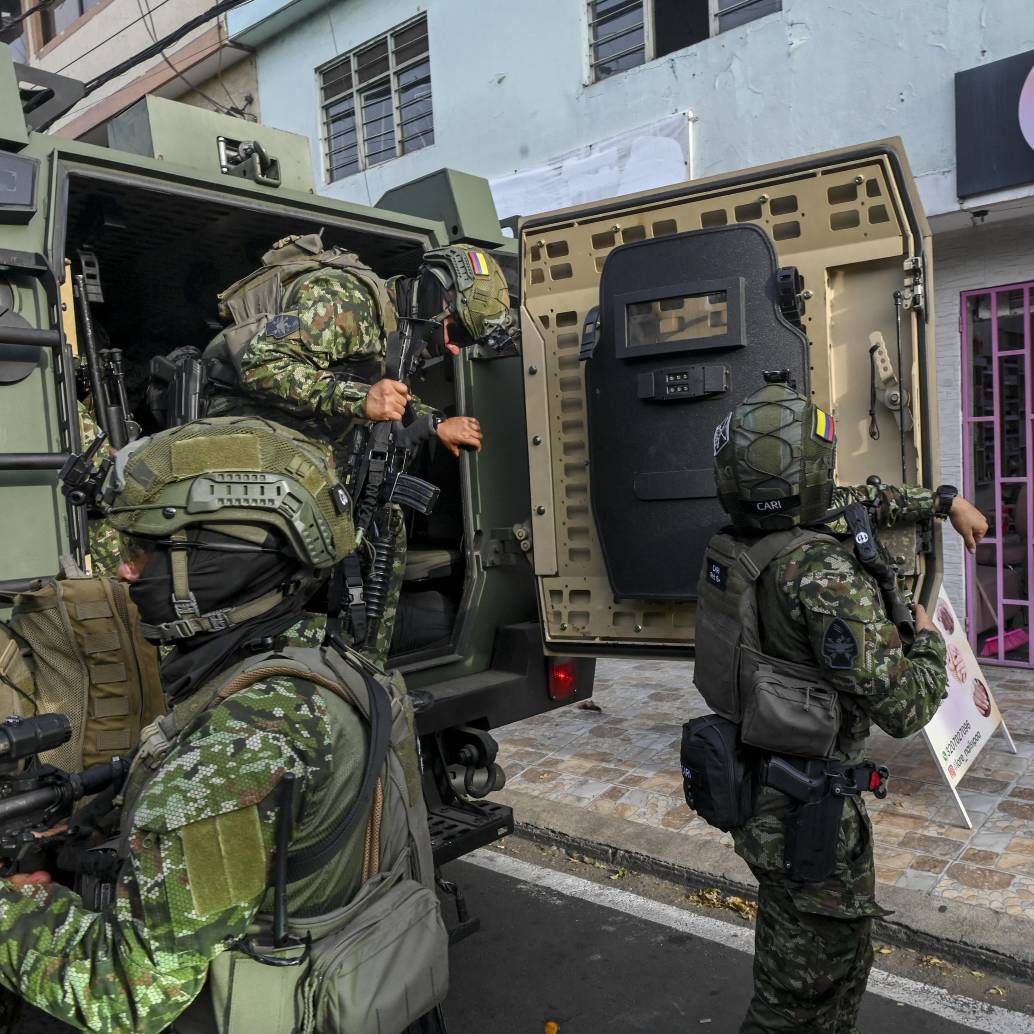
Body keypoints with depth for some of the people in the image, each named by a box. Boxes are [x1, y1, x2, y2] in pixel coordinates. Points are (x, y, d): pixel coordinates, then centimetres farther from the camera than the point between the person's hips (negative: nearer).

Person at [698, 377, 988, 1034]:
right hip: (807, 812, -9)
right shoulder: (822, 574, -28)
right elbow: (903, 708, -24)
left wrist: (944, 500, 23)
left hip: (755, 783, 9)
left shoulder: (739, 543, -2)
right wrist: (929, 642, -5)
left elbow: (855, 502, 16)